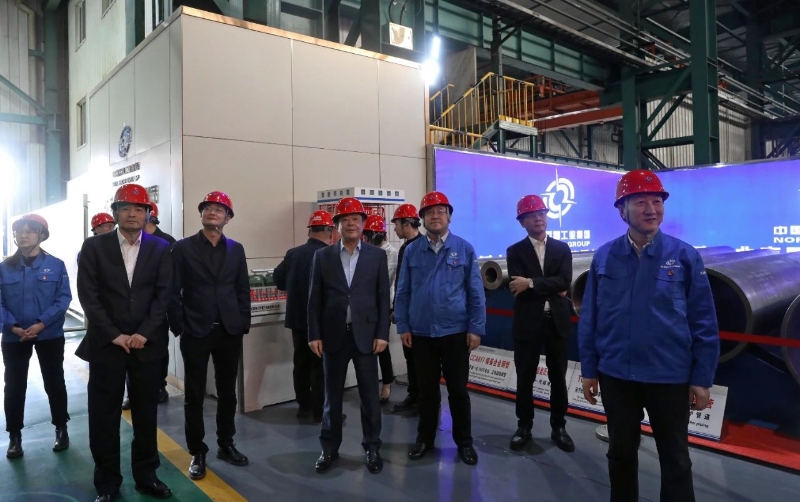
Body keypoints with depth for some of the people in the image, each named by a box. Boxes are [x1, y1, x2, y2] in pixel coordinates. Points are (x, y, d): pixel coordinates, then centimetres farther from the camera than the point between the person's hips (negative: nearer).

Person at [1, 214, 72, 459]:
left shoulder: (56, 265, -3)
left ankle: (61, 429, 24)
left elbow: (64, 298, -8)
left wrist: (41, 323, -18)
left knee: (54, 383, 8)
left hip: (50, 335, -1)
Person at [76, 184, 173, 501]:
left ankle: (146, 476, 24)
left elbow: (163, 295, 0)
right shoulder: (94, 246, 2)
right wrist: (114, 335, -11)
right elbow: (88, 295, -4)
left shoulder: (160, 248, 4)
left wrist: (144, 334, -10)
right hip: (106, 344, -1)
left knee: (146, 414, 9)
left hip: (147, 344, 1)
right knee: (104, 416, 7)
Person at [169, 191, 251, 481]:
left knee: (227, 392, 12)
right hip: (195, 333, -2)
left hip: (229, 332, 3)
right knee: (194, 395, 7)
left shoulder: (236, 250, 7)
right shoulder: (183, 248, -1)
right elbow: (173, 291, -3)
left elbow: (243, 290, 7)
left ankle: (226, 445, 28)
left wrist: (243, 324, 1)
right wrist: (179, 327, -7)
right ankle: (197, 452, 20)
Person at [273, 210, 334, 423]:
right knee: (321, 365, 4)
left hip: (297, 318, 6)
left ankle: (304, 406, 24)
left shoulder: (293, 253, -1)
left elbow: (278, 279, 9)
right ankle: (320, 411, 10)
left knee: (301, 363, 15)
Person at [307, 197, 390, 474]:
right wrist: (314, 335, -2)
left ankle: (372, 448, 23)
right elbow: (314, 299, 3)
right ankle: (329, 448, 27)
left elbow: (383, 297, 1)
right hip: (333, 335, 1)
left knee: (370, 396, 7)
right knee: (332, 396, 12)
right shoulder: (322, 256, 4)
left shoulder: (377, 255, 3)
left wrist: (382, 334, -5)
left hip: (365, 335, 0)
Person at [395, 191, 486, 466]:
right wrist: (403, 326, 0)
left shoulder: (464, 249, -3)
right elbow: (403, 292, 4)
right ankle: (425, 438, 30)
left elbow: (476, 292, -2)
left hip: (455, 332, -1)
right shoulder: (412, 250, 1)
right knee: (427, 390, 14)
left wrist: (476, 328, -6)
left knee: (458, 390, 10)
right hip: (421, 333, 1)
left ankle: (464, 441, 26)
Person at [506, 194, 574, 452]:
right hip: (528, 323, -1)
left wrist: (532, 283, -20)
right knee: (525, 378, 8)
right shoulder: (515, 252, 0)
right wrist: (551, 289, -12)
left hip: (557, 321, 2)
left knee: (558, 377, 11)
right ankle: (524, 426, 23)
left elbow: (565, 281, -11)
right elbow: (518, 289, -12)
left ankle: (558, 427, 26)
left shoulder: (562, 248, 5)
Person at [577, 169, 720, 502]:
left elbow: (704, 322, -4)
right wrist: (588, 370, 2)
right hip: (615, 375, 2)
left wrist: (702, 378, -5)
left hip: (670, 377, -1)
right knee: (621, 453, 18)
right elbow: (589, 318, 1)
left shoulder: (685, 256, -6)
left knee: (675, 460, 14)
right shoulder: (604, 257, -3)